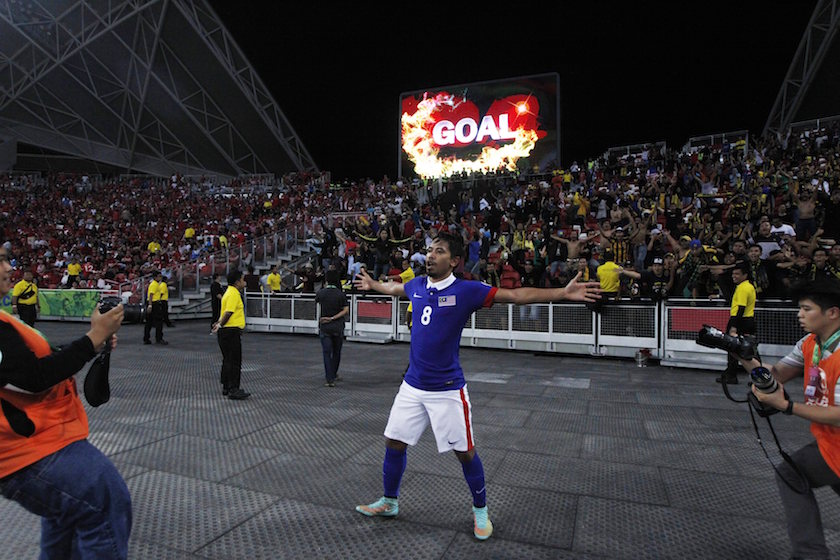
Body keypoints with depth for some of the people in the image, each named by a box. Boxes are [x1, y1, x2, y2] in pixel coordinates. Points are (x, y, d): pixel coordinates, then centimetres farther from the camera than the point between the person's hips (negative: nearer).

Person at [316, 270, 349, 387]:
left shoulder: (321, 292, -5)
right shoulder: (341, 294, -7)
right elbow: (346, 310, -14)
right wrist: (333, 318, -12)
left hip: (324, 326, 0)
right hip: (338, 326, 0)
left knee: (327, 353, 1)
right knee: (336, 352, 17)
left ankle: (330, 379, -7)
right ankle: (334, 375, 30)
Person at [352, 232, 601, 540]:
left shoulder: (466, 290, -12)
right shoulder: (417, 285, 3)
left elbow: (516, 295, -15)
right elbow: (394, 288, 27)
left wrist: (563, 292, -23)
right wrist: (371, 284, 43)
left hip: (448, 390, -4)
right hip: (412, 386, 5)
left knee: (465, 452, 5)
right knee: (394, 443, 11)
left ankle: (480, 510, 31)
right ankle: (389, 502, 35)